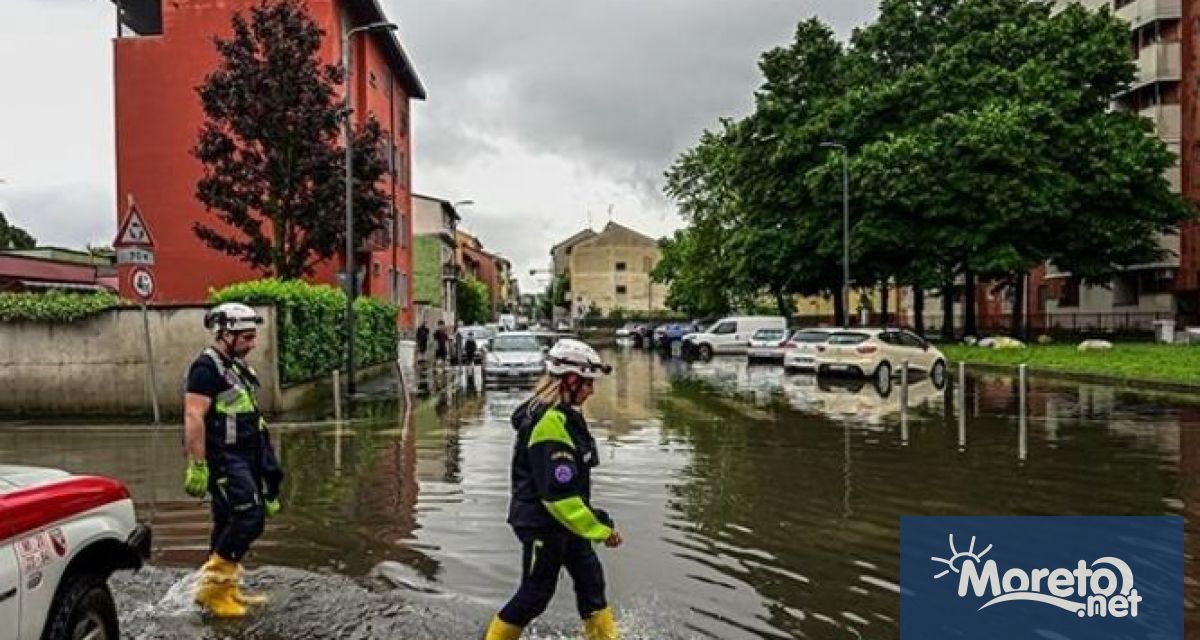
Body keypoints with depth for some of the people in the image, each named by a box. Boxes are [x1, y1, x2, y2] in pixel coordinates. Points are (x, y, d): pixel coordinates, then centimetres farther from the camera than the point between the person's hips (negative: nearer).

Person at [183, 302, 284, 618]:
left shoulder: (236, 366, 16)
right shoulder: (207, 367, -14)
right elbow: (194, 418, -20)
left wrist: (264, 461, 25)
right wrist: (197, 466, -23)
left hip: (242, 456, 10)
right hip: (223, 458, -10)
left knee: (229, 522, 14)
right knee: (249, 517, -13)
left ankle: (225, 588, 24)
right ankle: (211, 585, -3)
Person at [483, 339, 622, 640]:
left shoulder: (563, 415, 4)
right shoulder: (550, 425, -29)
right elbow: (559, 495, -29)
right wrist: (602, 529, -23)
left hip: (562, 521, 10)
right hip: (541, 524, -10)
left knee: (590, 579, 17)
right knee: (535, 595, 5)